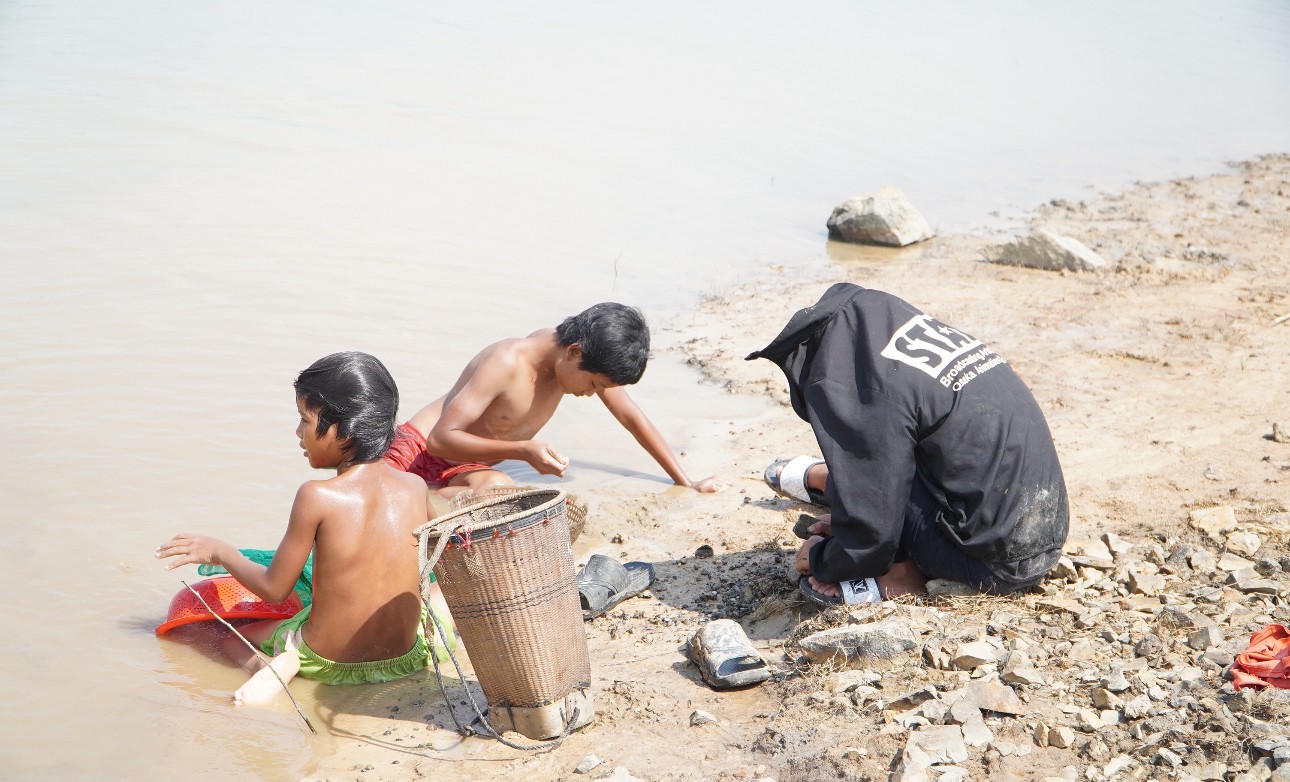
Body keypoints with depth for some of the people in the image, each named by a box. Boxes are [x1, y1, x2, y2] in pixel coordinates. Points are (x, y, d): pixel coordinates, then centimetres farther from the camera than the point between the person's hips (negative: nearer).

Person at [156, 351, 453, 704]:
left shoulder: (317, 497, -19)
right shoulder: (416, 487, -7)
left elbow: (274, 589, -9)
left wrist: (219, 551, 8)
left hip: (326, 661, -3)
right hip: (403, 658, 3)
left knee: (226, 630, 25)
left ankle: (278, 662, -5)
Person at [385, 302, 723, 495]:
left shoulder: (586, 357, -8)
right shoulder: (508, 363, -29)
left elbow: (631, 416, 4)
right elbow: (441, 438, -28)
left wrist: (686, 482, 5)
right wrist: (524, 449, -37)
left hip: (464, 468, 6)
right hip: (418, 448, -6)